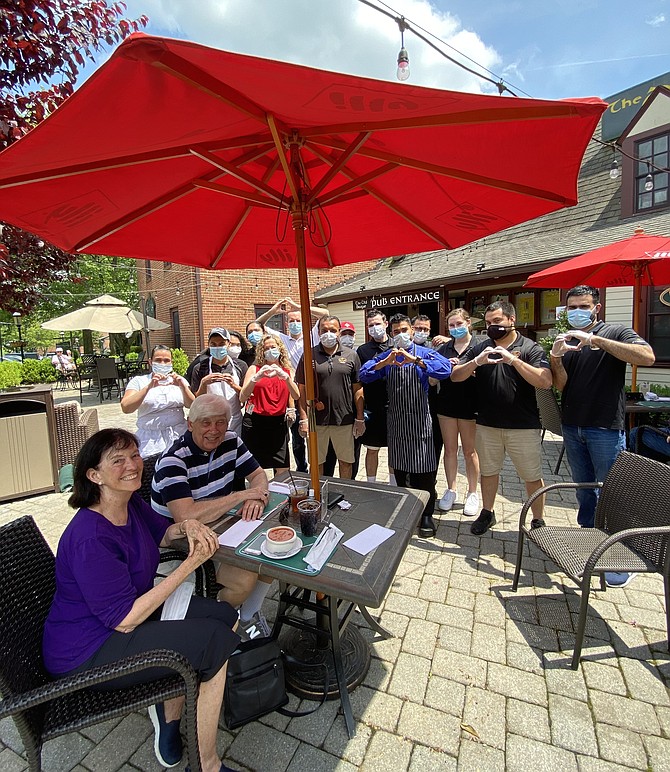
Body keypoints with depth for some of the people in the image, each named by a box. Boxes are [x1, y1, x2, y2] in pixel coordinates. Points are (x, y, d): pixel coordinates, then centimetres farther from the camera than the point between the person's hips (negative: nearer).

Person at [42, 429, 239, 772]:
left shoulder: (130, 503, -6)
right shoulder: (90, 539, -31)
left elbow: (161, 533, 12)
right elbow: (125, 620, -27)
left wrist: (187, 526, -12)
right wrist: (191, 563, -29)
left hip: (125, 616, 8)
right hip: (86, 653, -8)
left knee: (225, 616, 0)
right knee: (215, 640, -16)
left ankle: (168, 702, 17)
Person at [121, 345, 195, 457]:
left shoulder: (179, 380, 12)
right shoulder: (138, 381, 7)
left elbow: (192, 405, 1)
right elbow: (126, 408, -9)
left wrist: (182, 386, -14)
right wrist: (149, 387, -18)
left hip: (178, 436, 1)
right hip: (150, 440, -1)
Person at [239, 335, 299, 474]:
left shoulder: (287, 371, 10)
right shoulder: (254, 368, 4)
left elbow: (296, 396, -5)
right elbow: (242, 397, -7)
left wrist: (285, 377, -19)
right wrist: (256, 377, -20)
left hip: (278, 422, 2)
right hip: (255, 422, -1)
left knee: (283, 470, 3)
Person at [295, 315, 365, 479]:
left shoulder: (351, 356, 4)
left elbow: (357, 389, 4)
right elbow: (302, 389, 1)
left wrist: (360, 419, 2)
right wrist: (303, 419, -4)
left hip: (344, 420, 1)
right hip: (316, 420, 0)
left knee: (346, 461, 14)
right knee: (316, 462, 12)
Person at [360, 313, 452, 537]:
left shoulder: (425, 353, -3)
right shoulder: (385, 356, 5)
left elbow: (445, 369, -22)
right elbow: (365, 375, -8)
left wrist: (416, 360, -31)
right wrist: (385, 362, -23)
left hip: (420, 420, -3)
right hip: (396, 420, 3)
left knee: (424, 470, 2)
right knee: (400, 468, 15)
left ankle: (426, 515, 18)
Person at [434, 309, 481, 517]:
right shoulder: (444, 348, 9)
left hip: (469, 405, -3)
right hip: (446, 404, 3)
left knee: (469, 450, 8)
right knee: (449, 449, 10)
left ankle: (472, 493, 23)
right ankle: (451, 490, 24)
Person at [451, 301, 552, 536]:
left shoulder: (531, 348, -4)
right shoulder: (479, 348, 5)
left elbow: (545, 382, -18)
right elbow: (455, 376, -3)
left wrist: (513, 359, -25)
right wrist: (476, 362, -20)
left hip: (523, 426, -3)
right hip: (487, 425, 3)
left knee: (532, 476, 10)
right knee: (488, 471, 17)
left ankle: (538, 521, 30)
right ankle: (487, 513, 36)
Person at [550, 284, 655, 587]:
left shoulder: (616, 333, -2)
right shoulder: (567, 342, 11)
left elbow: (647, 357, -22)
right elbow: (561, 385, 2)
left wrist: (596, 339, -26)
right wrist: (556, 358, -16)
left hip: (606, 428, -5)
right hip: (572, 427, 5)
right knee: (583, 490, 16)